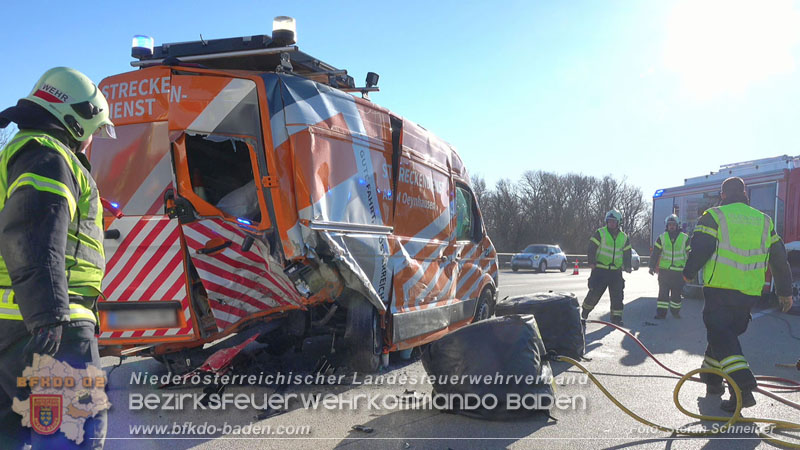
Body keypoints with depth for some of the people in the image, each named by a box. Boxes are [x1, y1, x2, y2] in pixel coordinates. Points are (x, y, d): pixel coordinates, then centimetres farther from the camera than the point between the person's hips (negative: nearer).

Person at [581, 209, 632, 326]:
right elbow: (591, 249, -7)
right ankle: (585, 311, 18)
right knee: (595, 292, -5)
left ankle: (616, 317, 9)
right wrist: (592, 262, -17)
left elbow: (627, 253, 18)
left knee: (617, 295, 1)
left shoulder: (624, 237, 11)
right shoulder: (600, 233, -3)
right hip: (600, 269, -4)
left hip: (616, 271, 4)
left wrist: (627, 266, 8)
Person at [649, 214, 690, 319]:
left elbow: (689, 254, 7)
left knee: (676, 293, 6)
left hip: (679, 271, 0)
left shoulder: (685, 238, 3)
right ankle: (661, 312, 1)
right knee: (663, 292, -1)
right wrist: (652, 266, -3)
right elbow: (655, 253, 4)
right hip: (664, 270, 0)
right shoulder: (661, 238, 4)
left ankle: (675, 311, 21)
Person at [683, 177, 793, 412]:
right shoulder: (764, 221, 13)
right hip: (750, 293, 6)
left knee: (720, 335, -5)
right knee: (727, 331, 19)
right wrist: (785, 291, 25)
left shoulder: (713, 216, -3)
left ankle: (743, 388, -19)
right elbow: (779, 258, 16)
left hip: (720, 289, -5)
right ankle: (713, 378, 27)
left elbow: (699, 249, -10)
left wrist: (688, 273, 9)